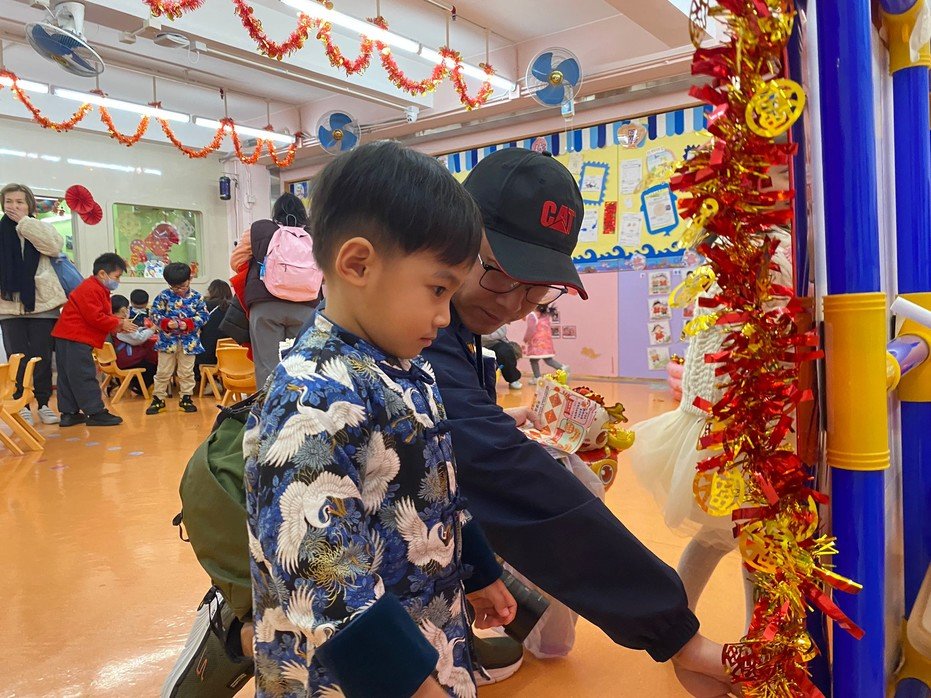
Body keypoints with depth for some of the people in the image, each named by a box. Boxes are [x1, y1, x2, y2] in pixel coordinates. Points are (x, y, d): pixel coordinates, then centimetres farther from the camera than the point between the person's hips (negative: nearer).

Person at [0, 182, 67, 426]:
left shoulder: (40, 229, 9)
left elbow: (55, 245, -13)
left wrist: (24, 222, -10)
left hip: (42, 302, -1)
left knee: (42, 357, 3)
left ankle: (43, 403, 13)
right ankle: (22, 406, 9)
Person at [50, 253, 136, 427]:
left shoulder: (98, 289, 19)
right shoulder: (90, 290, -15)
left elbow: (102, 316, 18)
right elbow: (95, 318, -22)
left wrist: (120, 323, 3)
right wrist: (119, 323, -14)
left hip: (68, 338, 11)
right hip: (74, 339, -11)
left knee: (68, 378, 11)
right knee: (85, 377, -9)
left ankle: (69, 413, 17)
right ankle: (96, 413, -7)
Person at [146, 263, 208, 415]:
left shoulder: (196, 297, -2)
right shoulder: (164, 296, -3)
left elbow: (203, 316, -3)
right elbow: (154, 314, -3)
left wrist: (188, 324, -18)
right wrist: (166, 323, -20)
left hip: (189, 341, 0)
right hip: (167, 340, 0)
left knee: (186, 372, 9)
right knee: (163, 371, 7)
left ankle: (186, 398, 20)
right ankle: (158, 399, 17)